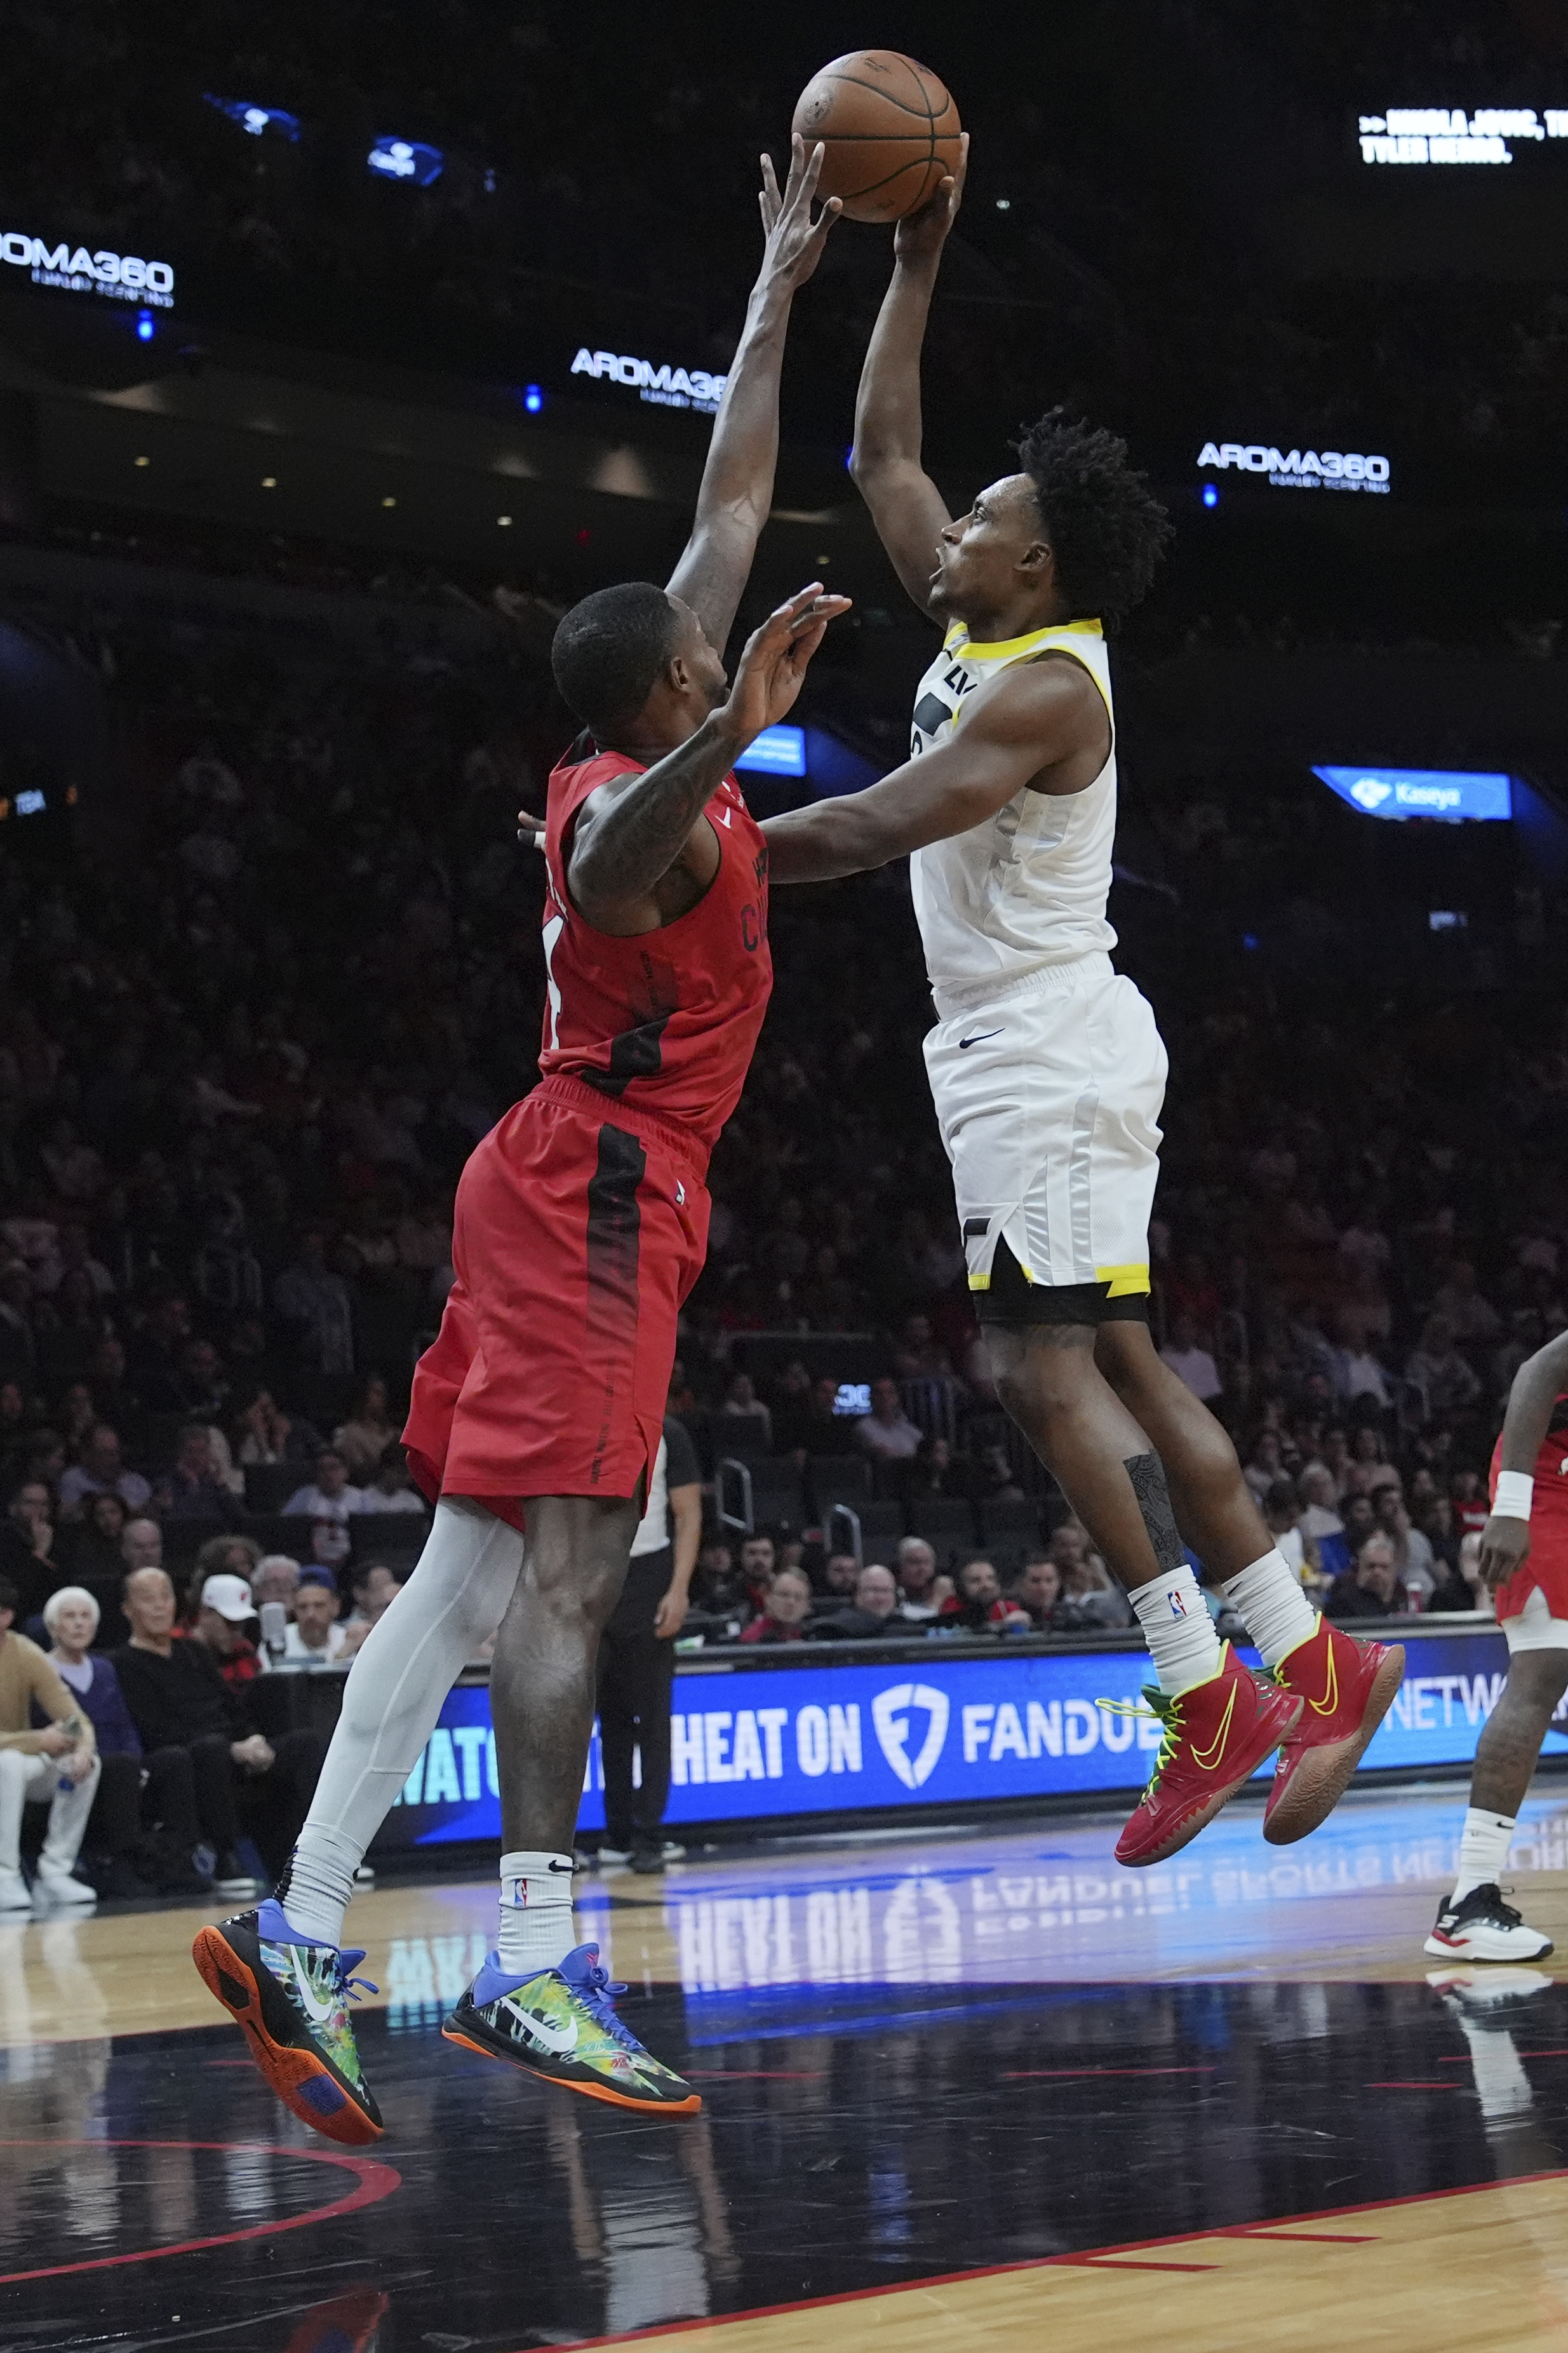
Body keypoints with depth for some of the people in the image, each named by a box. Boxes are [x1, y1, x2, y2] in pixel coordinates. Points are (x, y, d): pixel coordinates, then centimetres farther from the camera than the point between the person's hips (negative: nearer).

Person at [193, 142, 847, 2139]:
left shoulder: (639, 763, 14)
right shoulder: (641, 801, -11)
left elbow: (732, 501, 24)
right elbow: (603, 875, -39)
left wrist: (782, 288, 28)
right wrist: (735, 734, -51)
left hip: (571, 1195, 10)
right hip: (598, 1196, -10)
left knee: (474, 1574, 3)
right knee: (565, 1564, -15)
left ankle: (300, 1936, -2)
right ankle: (536, 1967, -20)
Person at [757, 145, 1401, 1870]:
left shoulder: (1045, 687, -16)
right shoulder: (979, 631, 10)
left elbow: (873, 832, -25)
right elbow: (879, 455, 19)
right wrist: (914, 264, 16)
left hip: (1045, 1052, -10)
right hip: (1017, 1051, 10)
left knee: (1043, 1367, -12)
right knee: (1113, 1364, 9)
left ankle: (1206, 1698, -11)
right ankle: (1313, 1663, 10)